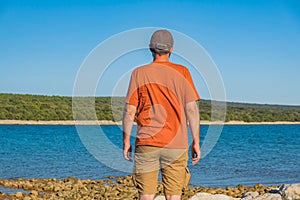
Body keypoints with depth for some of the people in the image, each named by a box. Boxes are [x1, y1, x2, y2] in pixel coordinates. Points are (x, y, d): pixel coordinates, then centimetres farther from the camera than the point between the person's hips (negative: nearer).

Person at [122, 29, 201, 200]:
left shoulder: (139, 73, 2)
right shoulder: (182, 72, 0)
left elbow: (130, 110, 1)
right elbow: (191, 109, -3)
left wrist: (126, 141, 9)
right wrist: (196, 142, 3)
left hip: (146, 143, 0)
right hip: (176, 145, 0)